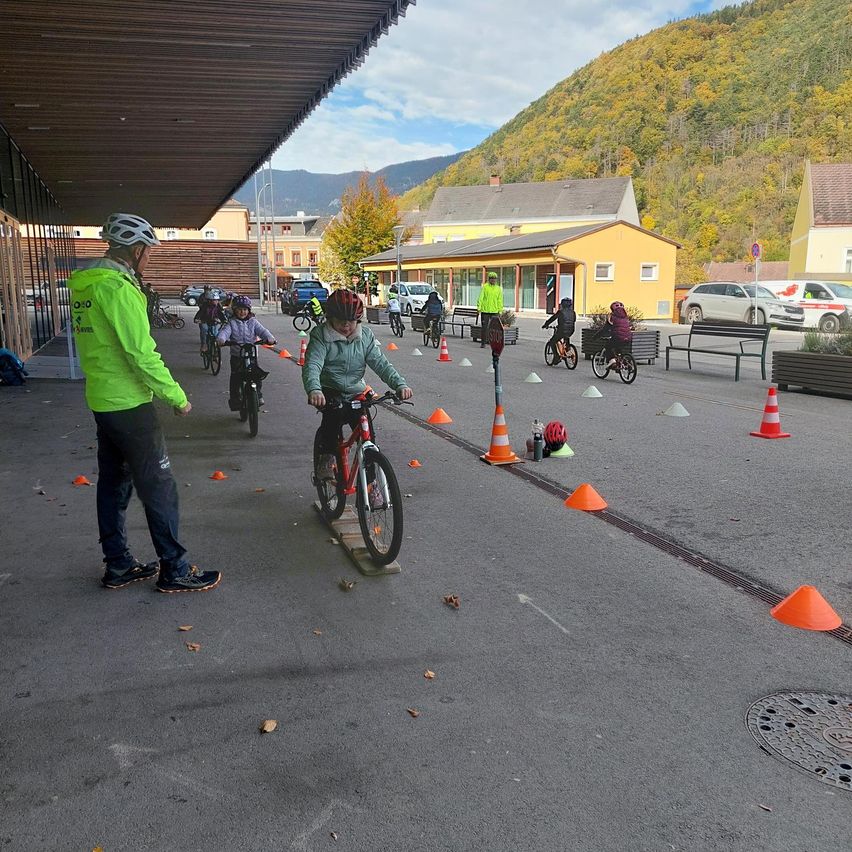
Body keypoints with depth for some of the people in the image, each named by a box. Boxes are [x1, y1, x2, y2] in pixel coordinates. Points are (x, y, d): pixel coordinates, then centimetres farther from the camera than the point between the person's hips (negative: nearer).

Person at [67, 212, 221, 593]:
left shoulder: (84, 284, 10)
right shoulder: (118, 287, -20)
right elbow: (142, 354, -23)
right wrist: (177, 396, -13)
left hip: (101, 400, 10)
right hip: (129, 404, -10)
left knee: (113, 482, 15)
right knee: (158, 486, -1)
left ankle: (118, 565, 25)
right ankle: (174, 570, 8)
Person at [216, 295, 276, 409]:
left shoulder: (253, 322, 5)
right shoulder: (231, 323, 2)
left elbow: (262, 330, -7)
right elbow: (225, 331, -14)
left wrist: (269, 338, -29)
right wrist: (221, 339, -37)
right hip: (236, 356, -1)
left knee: (257, 376, -1)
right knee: (235, 379, 0)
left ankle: (258, 396, 18)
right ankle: (234, 400, 11)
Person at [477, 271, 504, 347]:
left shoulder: (498, 288, 8)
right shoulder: (484, 287, 0)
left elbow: (500, 300, 8)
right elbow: (481, 297, -1)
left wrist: (500, 310, 2)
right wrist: (479, 307, -7)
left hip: (495, 311, 2)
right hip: (485, 310, -2)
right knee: (484, 327, 1)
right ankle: (483, 343, 9)